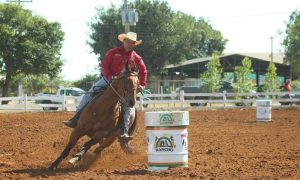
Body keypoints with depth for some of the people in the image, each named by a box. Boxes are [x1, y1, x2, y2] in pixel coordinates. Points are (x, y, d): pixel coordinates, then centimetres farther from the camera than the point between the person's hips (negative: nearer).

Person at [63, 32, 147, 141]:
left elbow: (143, 71, 11)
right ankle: (75, 119, -10)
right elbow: (105, 66, -2)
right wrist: (110, 78, -15)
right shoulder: (113, 52, 0)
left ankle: (125, 132, -20)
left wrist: (142, 85, 1)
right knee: (89, 94, -13)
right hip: (109, 79, 0)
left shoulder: (136, 58, 4)